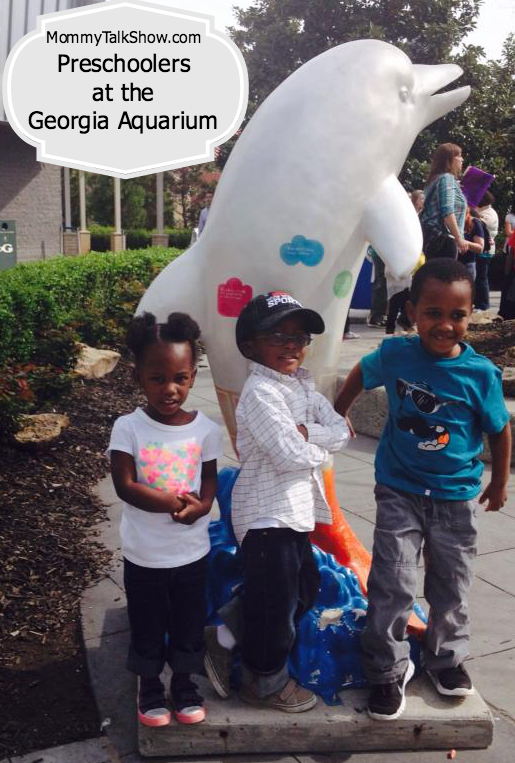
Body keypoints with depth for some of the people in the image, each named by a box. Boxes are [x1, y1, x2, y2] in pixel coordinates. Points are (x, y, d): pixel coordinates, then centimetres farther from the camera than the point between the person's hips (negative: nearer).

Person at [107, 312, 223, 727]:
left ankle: (184, 682, 40)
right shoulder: (128, 427, -14)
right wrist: (176, 503, -23)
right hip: (143, 553, -1)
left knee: (189, 623, 17)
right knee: (147, 626, 16)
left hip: (192, 551, 2)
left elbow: (210, 478, 3)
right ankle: (150, 685, 39)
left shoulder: (206, 428, -7)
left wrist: (202, 505, -19)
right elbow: (125, 486, -17)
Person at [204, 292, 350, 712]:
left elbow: (341, 430, 0)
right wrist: (322, 446, -6)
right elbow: (289, 454, -24)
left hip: (295, 508, 10)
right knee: (275, 597, 4)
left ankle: (224, 637, 30)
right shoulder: (260, 392, -17)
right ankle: (267, 681, 26)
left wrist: (303, 432, -17)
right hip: (267, 510, -10)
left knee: (305, 585, 19)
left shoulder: (302, 384, 10)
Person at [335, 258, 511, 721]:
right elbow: (361, 374, 10)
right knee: (392, 585, -1)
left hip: (455, 496, 1)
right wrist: (338, 414, 12)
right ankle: (387, 671, 17)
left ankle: (447, 658, 39)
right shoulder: (395, 354, -12)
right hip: (399, 492, 0)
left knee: (451, 584, 16)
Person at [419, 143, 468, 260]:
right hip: (442, 238, -10)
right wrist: (459, 238, -19)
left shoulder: (436, 178, 22)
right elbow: (447, 211, -19)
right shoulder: (447, 178, -8)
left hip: (433, 237, 10)